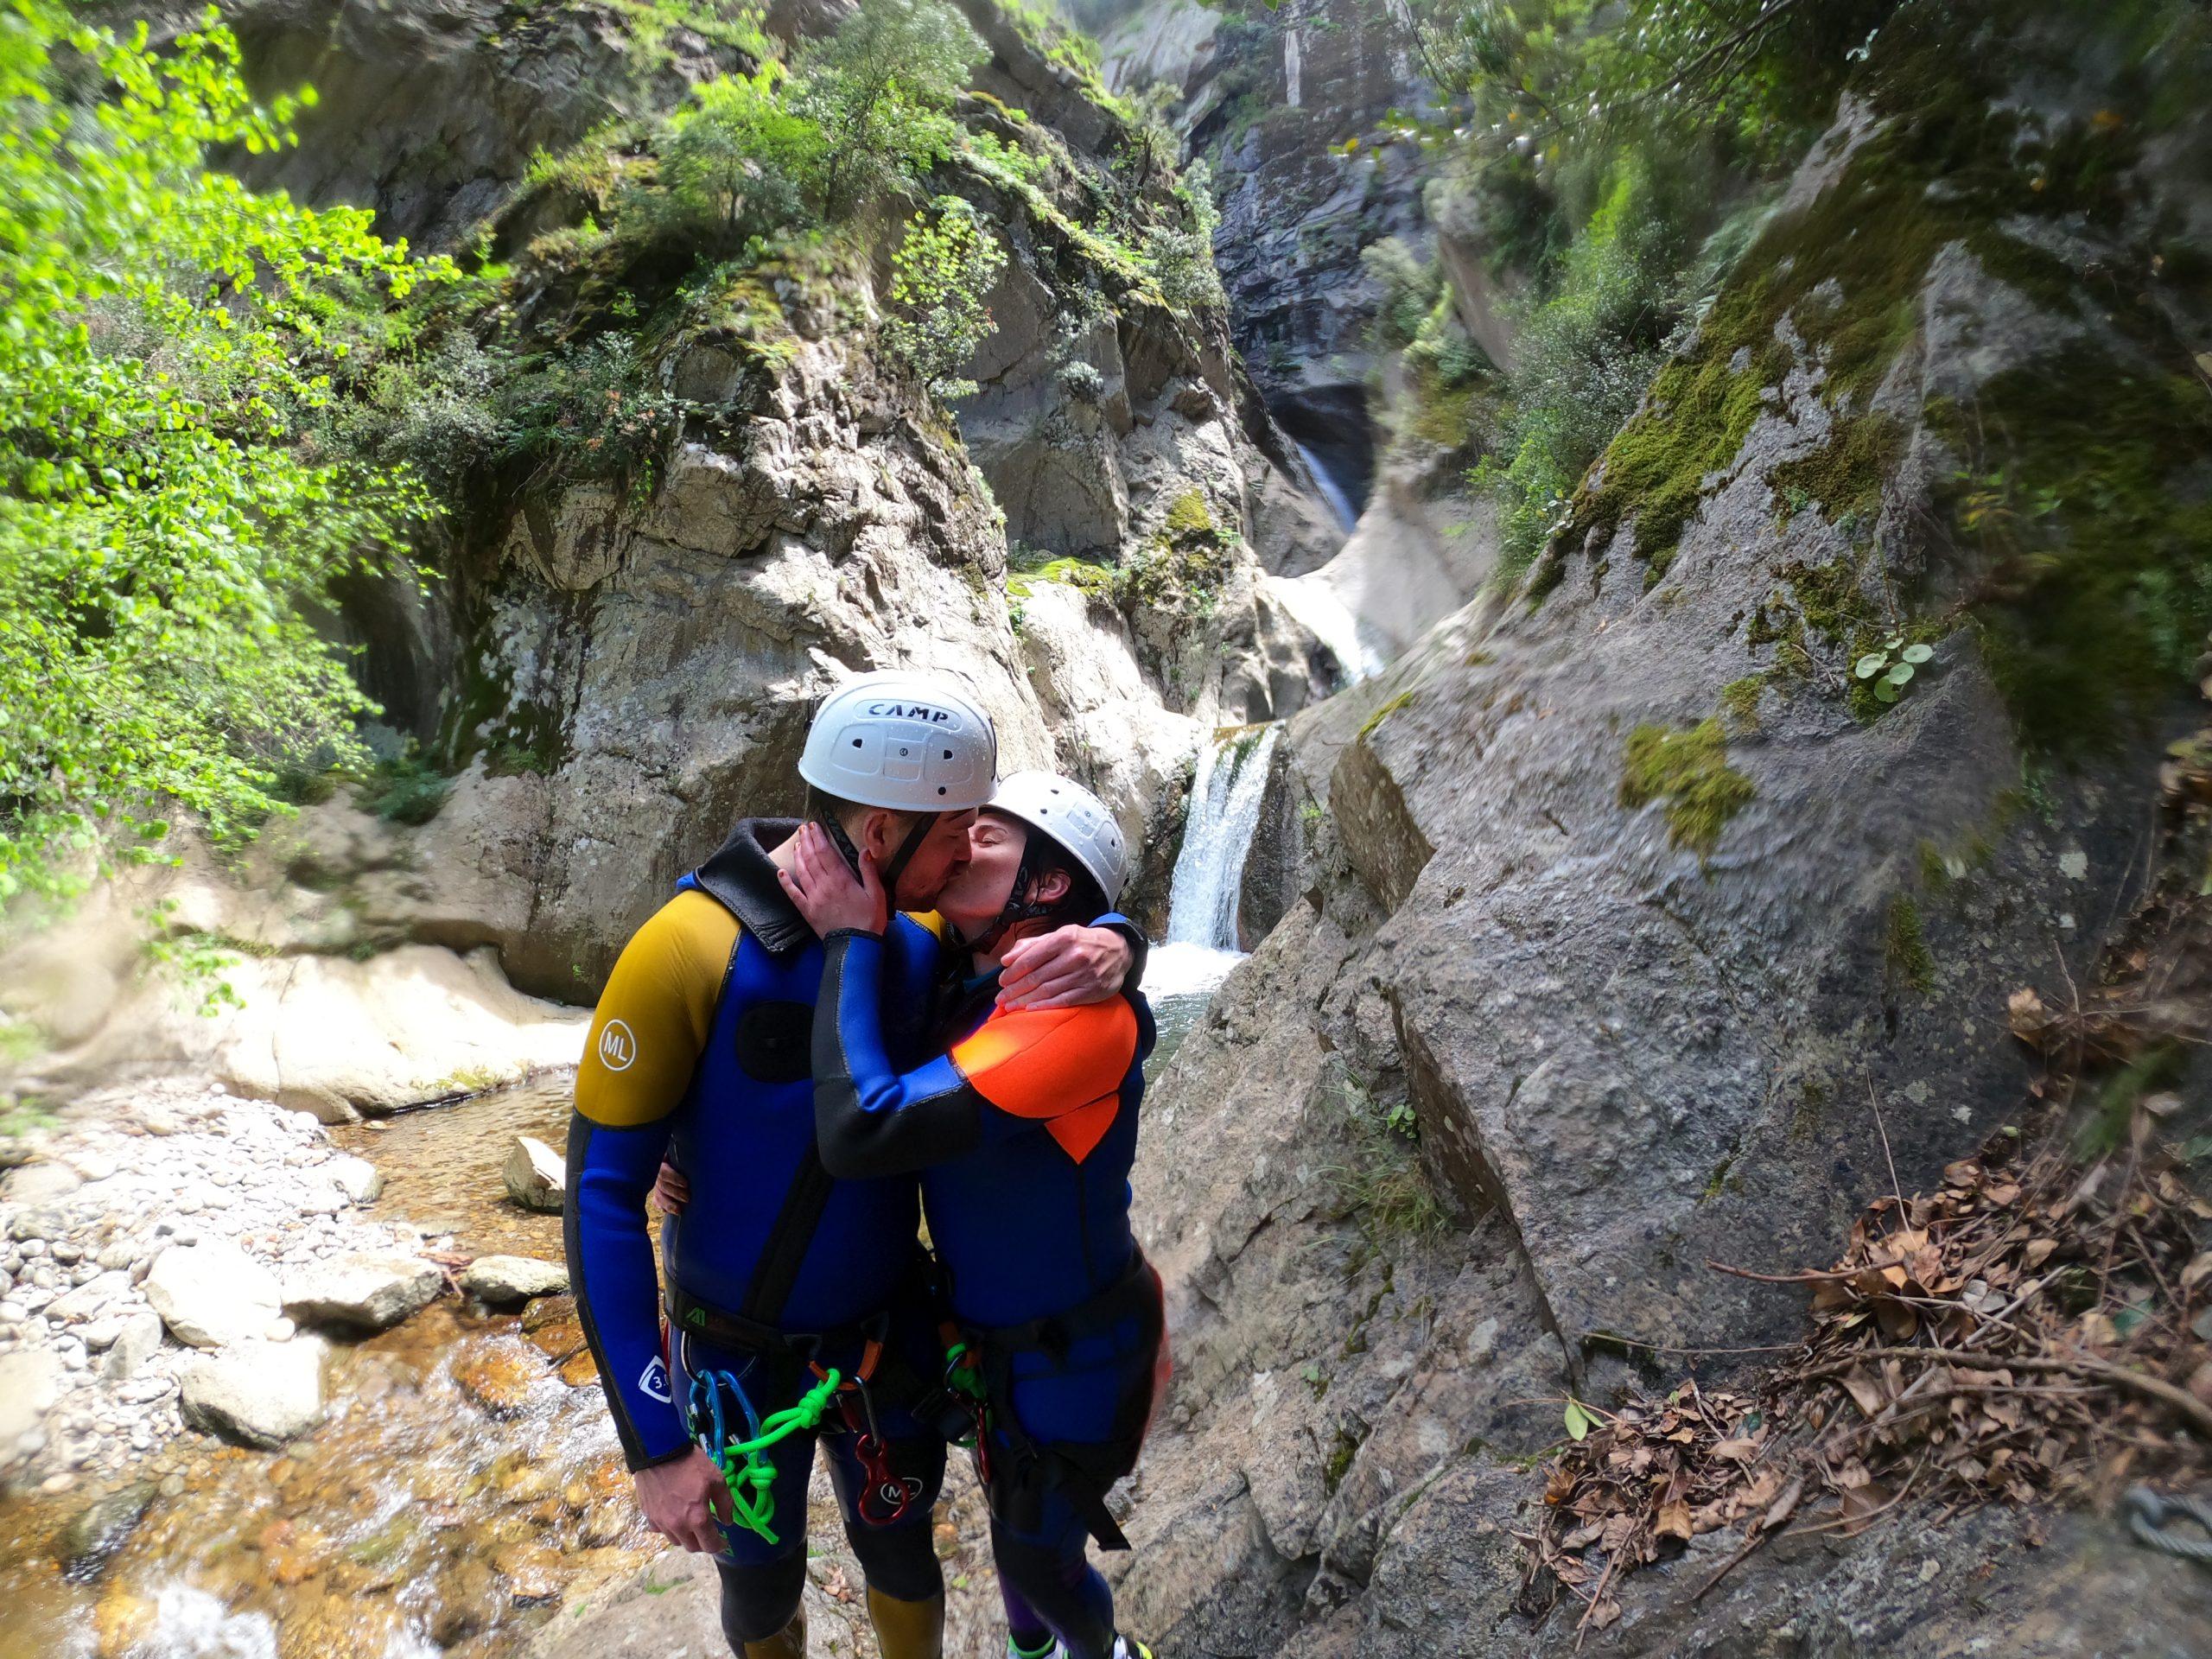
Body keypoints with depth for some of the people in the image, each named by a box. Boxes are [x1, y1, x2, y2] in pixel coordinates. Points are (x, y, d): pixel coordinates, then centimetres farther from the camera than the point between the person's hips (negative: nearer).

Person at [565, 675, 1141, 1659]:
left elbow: (1065, 904, 0)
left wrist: (1109, 949, -26)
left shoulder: (922, 942, -13)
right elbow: (601, 1194, -22)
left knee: (901, 1555, 23)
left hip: (886, 1336, 3)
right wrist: (656, 1445, -21)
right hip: (742, 1357, -3)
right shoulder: (691, 952, -27)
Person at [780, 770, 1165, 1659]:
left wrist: (852, 939, -30)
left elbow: (862, 1134, -39)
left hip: (1075, 1352, -7)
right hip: (987, 1331, 7)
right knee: (1013, 1517, 29)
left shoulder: (1079, 1016, -34)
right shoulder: (959, 990, -7)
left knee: (1037, 1560, 17)